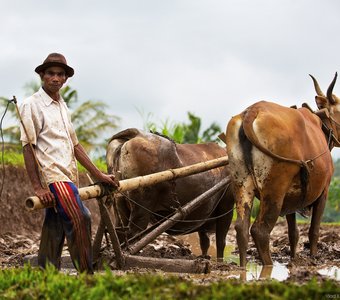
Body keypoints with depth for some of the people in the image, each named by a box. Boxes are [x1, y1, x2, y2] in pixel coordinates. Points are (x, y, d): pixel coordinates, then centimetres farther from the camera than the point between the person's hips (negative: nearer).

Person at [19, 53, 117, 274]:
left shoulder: (63, 107, 19)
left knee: (55, 233, 8)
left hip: (68, 177, 8)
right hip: (52, 175, -8)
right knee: (81, 219, -19)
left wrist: (99, 175, 19)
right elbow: (28, 148, -9)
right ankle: (87, 277, -15)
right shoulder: (32, 106, -4)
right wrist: (37, 186, -16)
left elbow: (75, 145, 23)